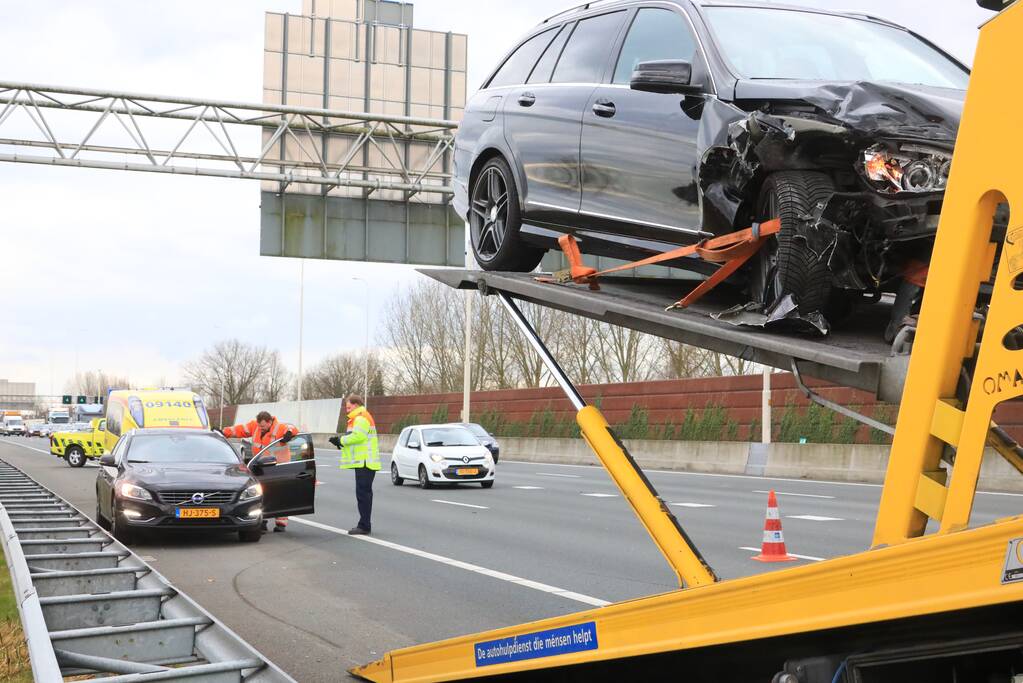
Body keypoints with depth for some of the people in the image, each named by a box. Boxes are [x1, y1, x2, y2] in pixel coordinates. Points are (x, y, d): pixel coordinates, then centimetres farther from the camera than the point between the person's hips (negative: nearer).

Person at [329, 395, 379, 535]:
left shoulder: (361, 418, -12)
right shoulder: (359, 418, 23)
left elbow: (358, 436, -24)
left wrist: (341, 439, -13)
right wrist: (340, 440, 4)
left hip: (364, 463, -11)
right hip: (363, 462, 11)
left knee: (363, 493, -11)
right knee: (364, 493, 14)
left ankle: (364, 526, -11)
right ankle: (364, 525, 20)